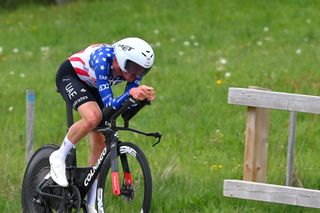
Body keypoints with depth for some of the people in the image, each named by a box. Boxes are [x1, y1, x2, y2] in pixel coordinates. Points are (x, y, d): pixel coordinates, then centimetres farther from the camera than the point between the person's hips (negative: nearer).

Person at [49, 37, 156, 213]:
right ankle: (59, 157, -13)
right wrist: (131, 93, -56)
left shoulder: (133, 69, -20)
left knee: (100, 142, 0)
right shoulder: (103, 60, -38)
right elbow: (109, 104, -41)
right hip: (69, 75, -7)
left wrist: (144, 96, -39)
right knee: (93, 117, -35)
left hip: (90, 85, 7)